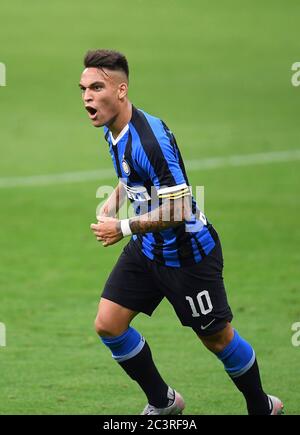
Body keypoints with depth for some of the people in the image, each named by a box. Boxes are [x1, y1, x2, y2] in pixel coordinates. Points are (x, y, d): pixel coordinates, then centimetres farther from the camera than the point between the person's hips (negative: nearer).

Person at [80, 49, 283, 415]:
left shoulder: (151, 137, -30)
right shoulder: (113, 130, -1)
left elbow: (177, 209, -29)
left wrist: (123, 228, -22)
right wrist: (115, 199, 2)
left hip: (186, 253, -8)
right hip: (146, 248, 8)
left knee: (217, 337, 6)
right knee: (108, 325, -1)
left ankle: (262, 407, 29)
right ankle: (163, 402, 17)